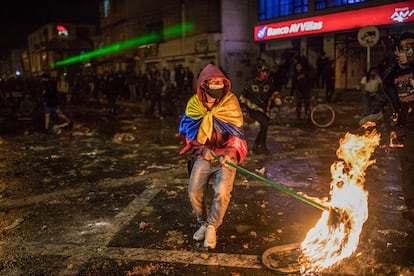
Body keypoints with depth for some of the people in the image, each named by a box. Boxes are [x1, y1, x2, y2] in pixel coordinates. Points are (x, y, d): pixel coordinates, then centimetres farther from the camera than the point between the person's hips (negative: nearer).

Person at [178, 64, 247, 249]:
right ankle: (203, 222, 23)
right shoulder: (194, 104, -3)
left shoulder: (230, 102, -7)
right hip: (203, 155, 2)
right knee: (194, 194, -6)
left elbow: (237, 132, -6)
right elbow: (188, 132, 3)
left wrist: (230, 152, -22)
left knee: (222, 192, -22)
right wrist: (202, 149, -12)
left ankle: (212, 226, 3)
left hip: (225, 156, -2)